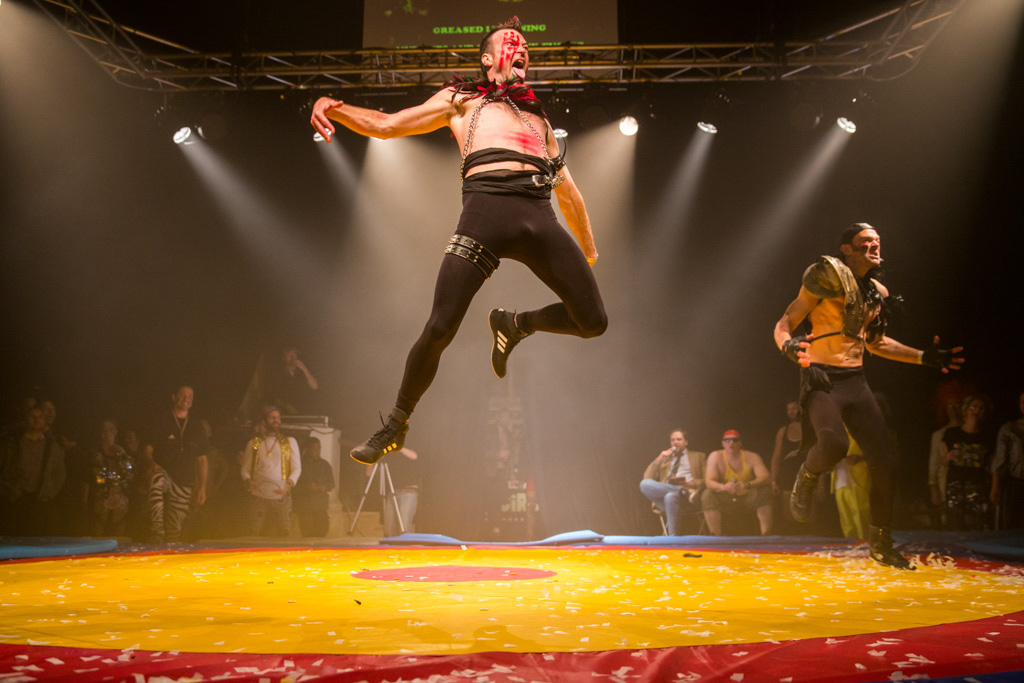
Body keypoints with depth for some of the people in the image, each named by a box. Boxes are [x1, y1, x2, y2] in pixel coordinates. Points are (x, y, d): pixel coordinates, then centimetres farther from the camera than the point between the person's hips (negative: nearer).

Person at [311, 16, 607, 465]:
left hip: (540, 216, 4)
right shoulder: (461, 100, 25)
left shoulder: (538, 118, 35)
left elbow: (567, 188, 38)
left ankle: (514, 324, 23)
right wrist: (336, 109, 0)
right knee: (439, 329, -13)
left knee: (593, 321, -5)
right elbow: (386, 125, 18)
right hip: (486, 206, -4)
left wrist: (587, 244, 39)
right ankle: (397, 424, 9)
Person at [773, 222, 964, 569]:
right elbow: (783, 324, -8)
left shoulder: (877, 293, 13)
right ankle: (805, 479, 3)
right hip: (821, 380, -6)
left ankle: (881, 545, 20)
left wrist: (924, 357, 20)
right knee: (834, 443, -33)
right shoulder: (829, 278, -6)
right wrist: (788, 345, -31)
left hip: (855, 381, 7)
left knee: (885, 460, 3)